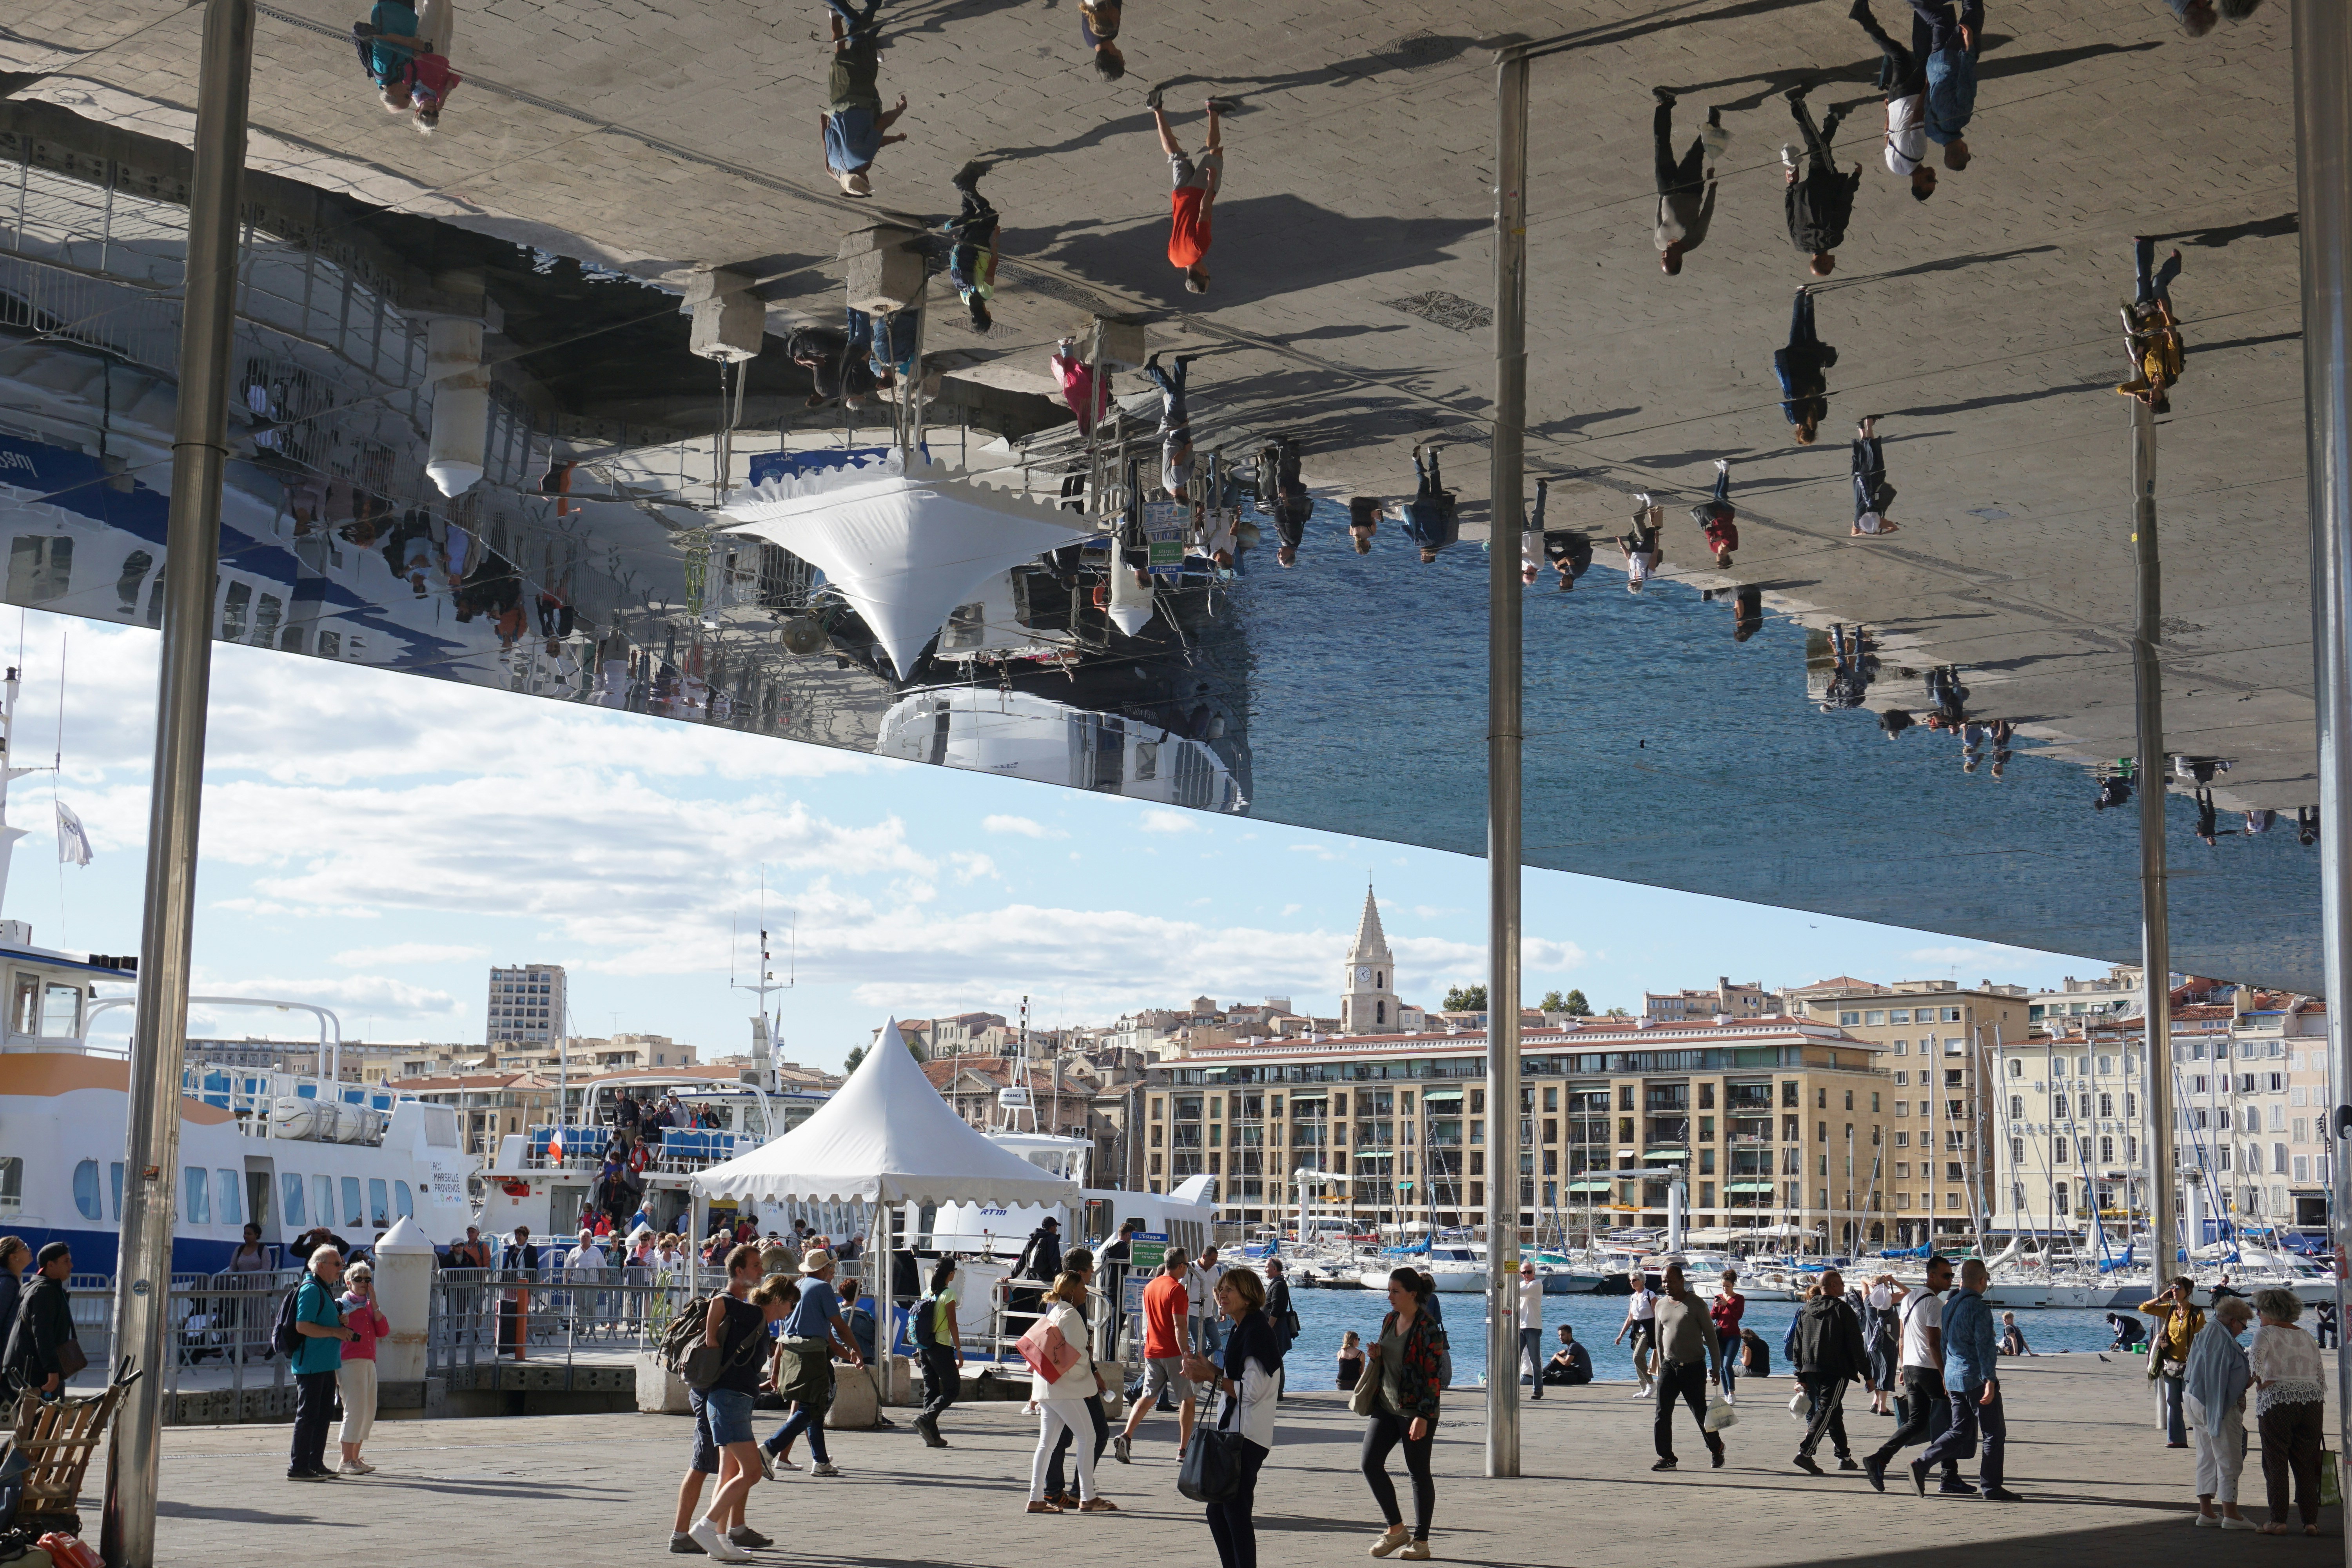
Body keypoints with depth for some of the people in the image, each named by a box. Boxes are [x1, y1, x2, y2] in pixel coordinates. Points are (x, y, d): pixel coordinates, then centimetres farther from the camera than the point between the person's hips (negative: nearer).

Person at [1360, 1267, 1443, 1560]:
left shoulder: (1428, 1328, -14)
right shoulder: (1390, 1321, 10)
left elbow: (1434, 1375, -16)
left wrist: (1423, 1416, -20)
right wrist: (1377, 1356, 0)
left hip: (1416, 1411, -8)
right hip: (1385, 1406, 8)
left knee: (1418, 1472, 2)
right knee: (1371, 1463, -1)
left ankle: (1420, 1541, 11)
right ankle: (1396, 1529, 12)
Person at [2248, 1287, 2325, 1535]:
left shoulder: (2266, 1333, -1)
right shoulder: (2306, 1337, 15)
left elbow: (2256, 1354, -22)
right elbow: (2322, 1377, 14)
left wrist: (2259, 1380, -9)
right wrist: (2315, 1401, 19)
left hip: (2277, 1401, -5)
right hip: (2311, 1401, 5)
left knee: (2276, 1462, 2)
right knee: (2307, 1463, 9)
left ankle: (2278, 1521, 0)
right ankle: (2311, 1521, 6)